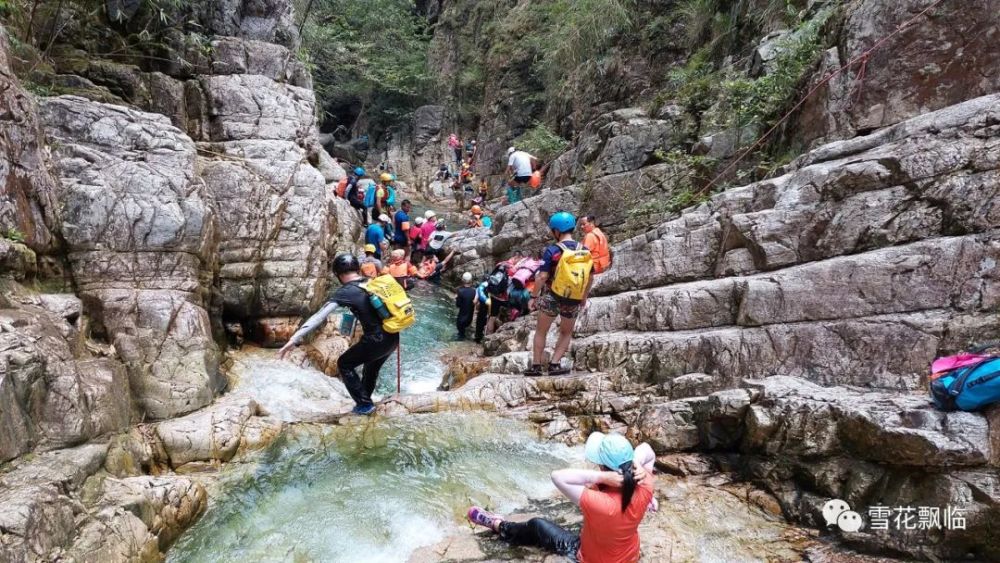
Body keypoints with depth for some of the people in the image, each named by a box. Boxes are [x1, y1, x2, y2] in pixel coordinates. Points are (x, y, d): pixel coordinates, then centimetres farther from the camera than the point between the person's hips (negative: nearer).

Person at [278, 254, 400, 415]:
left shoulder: (345, 292, -10)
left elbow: (319, 316, -17)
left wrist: (295, 339, -21)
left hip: (377, 340, -7)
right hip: (393, 336, 7)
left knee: (344, 364, 15)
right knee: (371, 367, 31)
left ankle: (364, 404, 16)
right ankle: (365, 401, 46)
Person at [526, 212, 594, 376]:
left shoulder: (551, 250, -14)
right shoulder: (584, 250, -1)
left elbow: (542, 277, -17)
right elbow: (590, 277, 4)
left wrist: (534, 296, -7)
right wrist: (584, 296, 17)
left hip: (551, 297, -3)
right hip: (573, 301, 3)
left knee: (541, 332, 15)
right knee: (566, 333, 22)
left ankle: (536, 366, 18)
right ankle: (555, 364, 12)